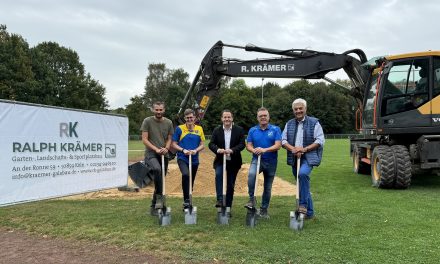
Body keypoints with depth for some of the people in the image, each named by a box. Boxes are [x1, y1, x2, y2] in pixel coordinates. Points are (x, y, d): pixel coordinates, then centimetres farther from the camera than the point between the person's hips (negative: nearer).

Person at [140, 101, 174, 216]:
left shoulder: (168, 123, 6)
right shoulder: (147, 121, -3)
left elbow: (169, 139, 11)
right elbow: (144, 139, -6)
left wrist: (166, 148, -10)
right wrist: (156, 149, -18)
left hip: (164, 155, 4)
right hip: (151, 154, -4)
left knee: (160, 180, 8)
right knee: (157, 169, -36)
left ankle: (154, 207, 23)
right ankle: (159, 196, -22)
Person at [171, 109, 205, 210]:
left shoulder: (199, 129, 6)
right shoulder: (179, 128, -1)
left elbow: (202, 145, 7)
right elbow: (174, 144, 1)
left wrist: (196, 150, -13)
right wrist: (183, 150, -15)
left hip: (194, 160, 3)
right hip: (182, 158, -3)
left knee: (191, 183, 12)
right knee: (185, 175, -30)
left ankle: (188, 201, 29)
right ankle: (186, 200, -20)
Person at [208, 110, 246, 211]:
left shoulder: (239, 130, 1)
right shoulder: (216, 130, 4)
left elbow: (242, 144, -8)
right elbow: (211, 144, -3)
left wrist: (232, 150, -26)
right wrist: (218, 149, -25)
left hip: (233, 162, 0)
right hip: (220, 160, 0)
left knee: (230, 185, 7)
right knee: (218, 175, -29)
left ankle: (228, 207, 18)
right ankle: (220, 200, -26)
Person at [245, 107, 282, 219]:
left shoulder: (275, 129, -1)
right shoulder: (252, 130, 5)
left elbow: (278, 145, -11)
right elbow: (248, 146, 2)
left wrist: (265, 150, -26)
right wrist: (254, 150, -21)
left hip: (271, 162, 0)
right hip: (257, 159, 0)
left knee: (268, 188, 9)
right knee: (251, 174, -32)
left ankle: (264, 210, 25)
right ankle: (251, 199, -16)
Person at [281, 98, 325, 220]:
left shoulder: (314, 123, 0)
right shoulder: (289, 124, 13)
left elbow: (320, 141, -7)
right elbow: (283, 140, 6)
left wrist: (304, 149, -18)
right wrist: (293, 149, -14)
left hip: (308, 157, -5)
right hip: (294, 158, 5)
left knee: (303, 173, -34)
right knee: (302, 184, 11)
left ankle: (303, 204, -23)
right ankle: (309, 212, 23)